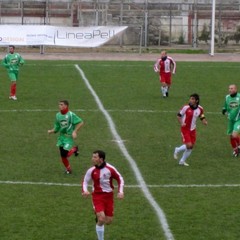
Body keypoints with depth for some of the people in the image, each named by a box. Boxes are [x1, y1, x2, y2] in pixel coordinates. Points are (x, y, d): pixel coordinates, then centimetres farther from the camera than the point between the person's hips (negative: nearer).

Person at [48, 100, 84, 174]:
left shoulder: (71, 115, -15)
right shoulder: (58, 115, 4)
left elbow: (81, 123, -15)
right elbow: (57, 127, 12)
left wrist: (75, 132, -21)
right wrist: (51, 131, -6)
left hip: (69, 137, -6)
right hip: (61, 136, 6)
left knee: (65, 154, -14)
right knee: (62, 156, 7)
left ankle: (74, 149, 16)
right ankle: (68, 169, 30)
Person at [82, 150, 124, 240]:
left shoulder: (110, 169, -11)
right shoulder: (91, 171, -9)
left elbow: (120, 179, 2)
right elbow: (85, 181, 3)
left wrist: (120, 191, -9)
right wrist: (84, 190, -18)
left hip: (109, 196, 1)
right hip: (97, 195, -1)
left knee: (108, 221, 4)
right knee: (101, 220, -18)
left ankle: (99, 217, 39)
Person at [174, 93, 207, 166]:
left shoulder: (200, 109, -3)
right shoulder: (186, 107, -15)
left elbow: (202, 118, 7)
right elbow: (179, 115, -3)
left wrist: (204, 122, -16)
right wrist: (181, 123, -20)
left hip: (193, 130, 5)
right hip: (185, 129, -5)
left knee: (191, 147, 7)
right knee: (189, 145, -15)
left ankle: (182, 161, 25)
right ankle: (177, 150, 15)